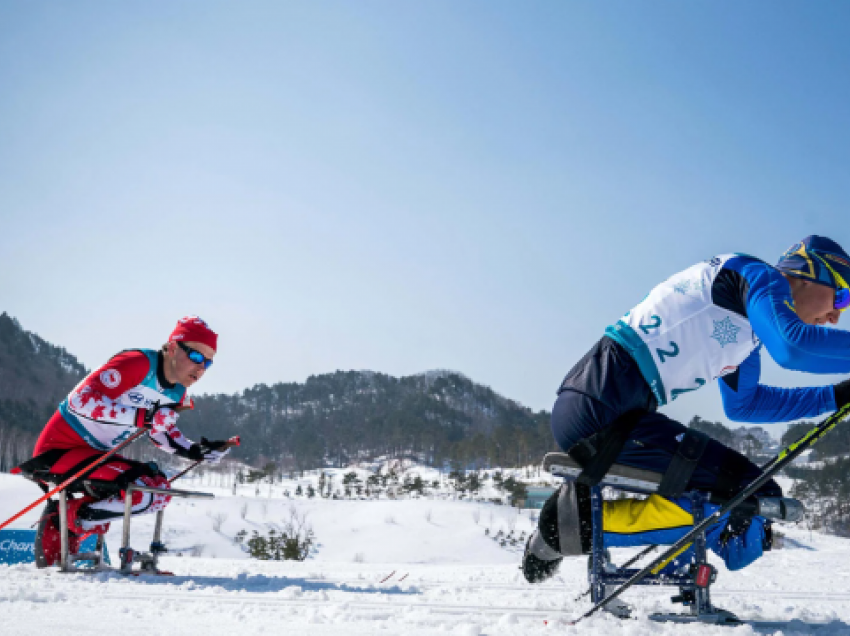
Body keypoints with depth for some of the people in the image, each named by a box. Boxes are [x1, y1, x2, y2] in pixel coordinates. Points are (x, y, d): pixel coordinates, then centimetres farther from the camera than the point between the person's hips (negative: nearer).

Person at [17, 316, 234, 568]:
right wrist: (141, 416, -36)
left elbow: (162, 432, 20)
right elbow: (80, 398, -28)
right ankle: (65, 517, -4)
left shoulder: (178, 394, 6)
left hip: (95, 454, 9)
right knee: (144, 489, -24)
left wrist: (195, 451, 1)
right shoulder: (138, 363, -21)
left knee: (160, 489, 9)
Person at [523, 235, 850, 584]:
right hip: (600, 412, -11)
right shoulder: (760, 277, -4)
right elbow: (793, 346, -23)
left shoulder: (749, 326, 24)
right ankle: (582, 520, -13)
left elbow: (742, 404, 32)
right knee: (758, 498, -15)